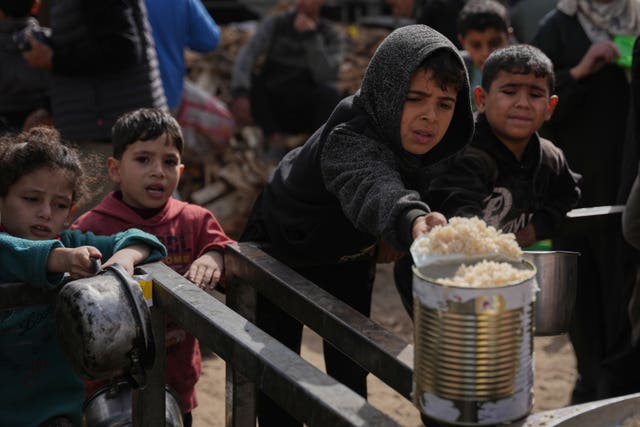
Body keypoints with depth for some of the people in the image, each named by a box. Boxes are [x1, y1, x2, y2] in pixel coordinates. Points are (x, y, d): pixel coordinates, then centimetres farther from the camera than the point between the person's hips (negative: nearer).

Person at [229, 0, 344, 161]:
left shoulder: (332, 35, -5)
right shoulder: (276, 22, -4)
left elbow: (324, 76, -22)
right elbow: (247, 55, -20)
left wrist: (311, 36, -28)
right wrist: (240, 93, -37)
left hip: (305, 112, -2)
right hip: (272, 108, 2)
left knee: (329, 93, -31)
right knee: (247, 77, -24)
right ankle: (276, 140, -25)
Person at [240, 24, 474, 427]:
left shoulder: (427, 142, -23)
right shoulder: (347, 139, -42)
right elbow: (371, 186, -66)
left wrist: (395, 239, -13)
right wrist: (412, 220, -86)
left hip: (349, 259, 5)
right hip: (281, 253, -5)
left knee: (351, 368, 9)